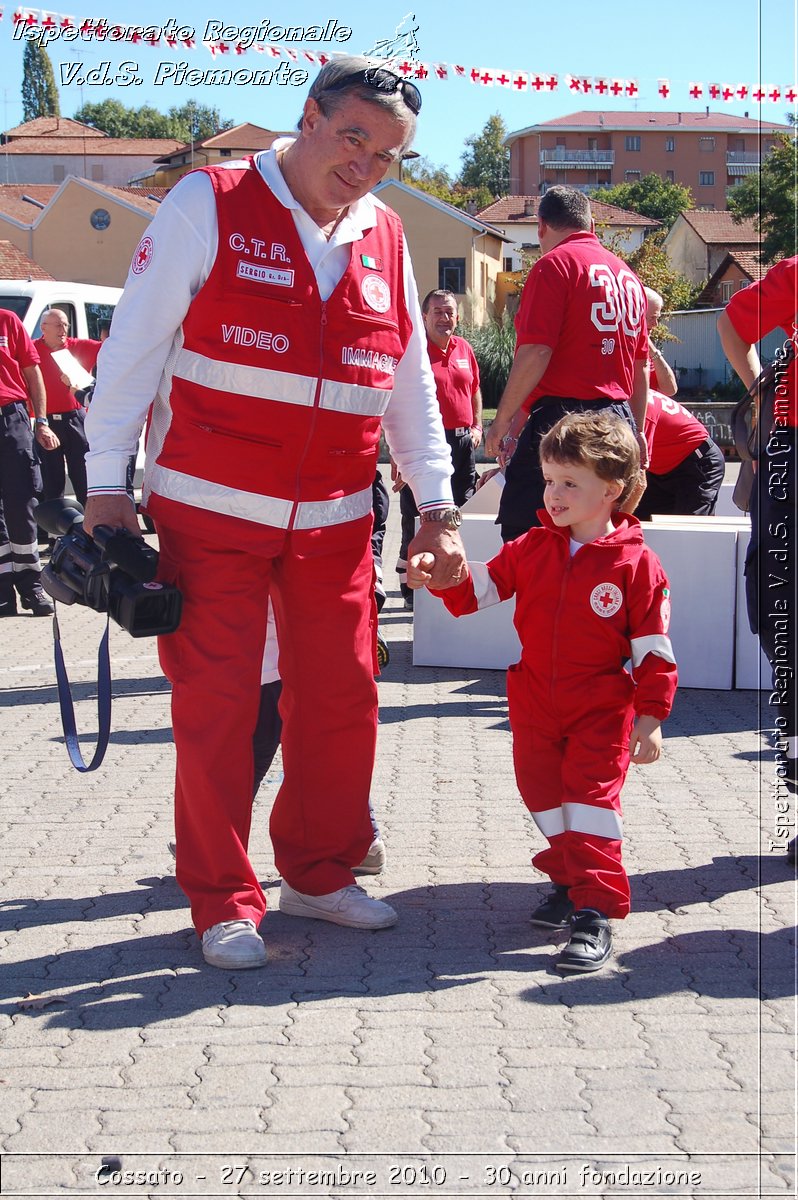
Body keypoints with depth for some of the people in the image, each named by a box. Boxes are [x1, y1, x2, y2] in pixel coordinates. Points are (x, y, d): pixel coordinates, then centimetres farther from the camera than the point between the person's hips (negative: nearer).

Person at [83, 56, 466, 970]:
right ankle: (223, 902, 11)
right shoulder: (209, 205, -6)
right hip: (212, 511, -5)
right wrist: (107, 485, -9)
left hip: (335, 519, 5)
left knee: (342, 696, 8)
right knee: (216, 704, -1)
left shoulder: (384, 240, 9)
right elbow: (133, 345, -6)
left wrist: (435, 505, 11)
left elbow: (410, 383, 15)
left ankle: (317, 871, 25)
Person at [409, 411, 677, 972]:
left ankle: (596, 912, -9)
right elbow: (480, 587, 4)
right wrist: (441, 577, -17)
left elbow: (653, 649, -9)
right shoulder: (531, 549, 2)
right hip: (534, 704, 5)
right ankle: (571, 879, 31)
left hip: (601, 707, -5)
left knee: (592, 797, -9)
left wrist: (650, 718, -11)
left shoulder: (636, 564, -11)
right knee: (544, 793, 13)